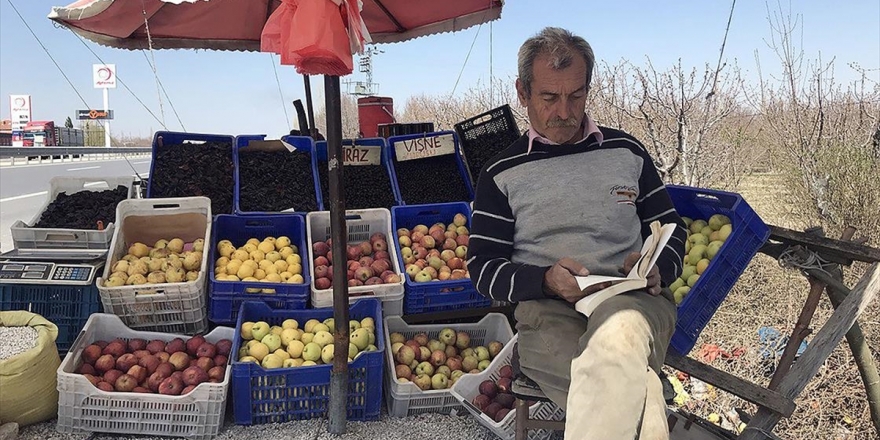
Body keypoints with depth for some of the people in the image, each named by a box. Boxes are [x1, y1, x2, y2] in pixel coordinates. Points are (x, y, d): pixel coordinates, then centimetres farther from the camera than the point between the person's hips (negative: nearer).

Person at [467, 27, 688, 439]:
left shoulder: (627, 152, 16)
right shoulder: (501, 173, 11)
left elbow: (672, 231, 21)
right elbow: (483, 269, 8)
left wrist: (656, 268, -3)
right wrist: (546, 280, -12)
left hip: (633, 300, 2)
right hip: (546, 311, -1)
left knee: (619, 332, -40)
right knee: (634, 390, -35)